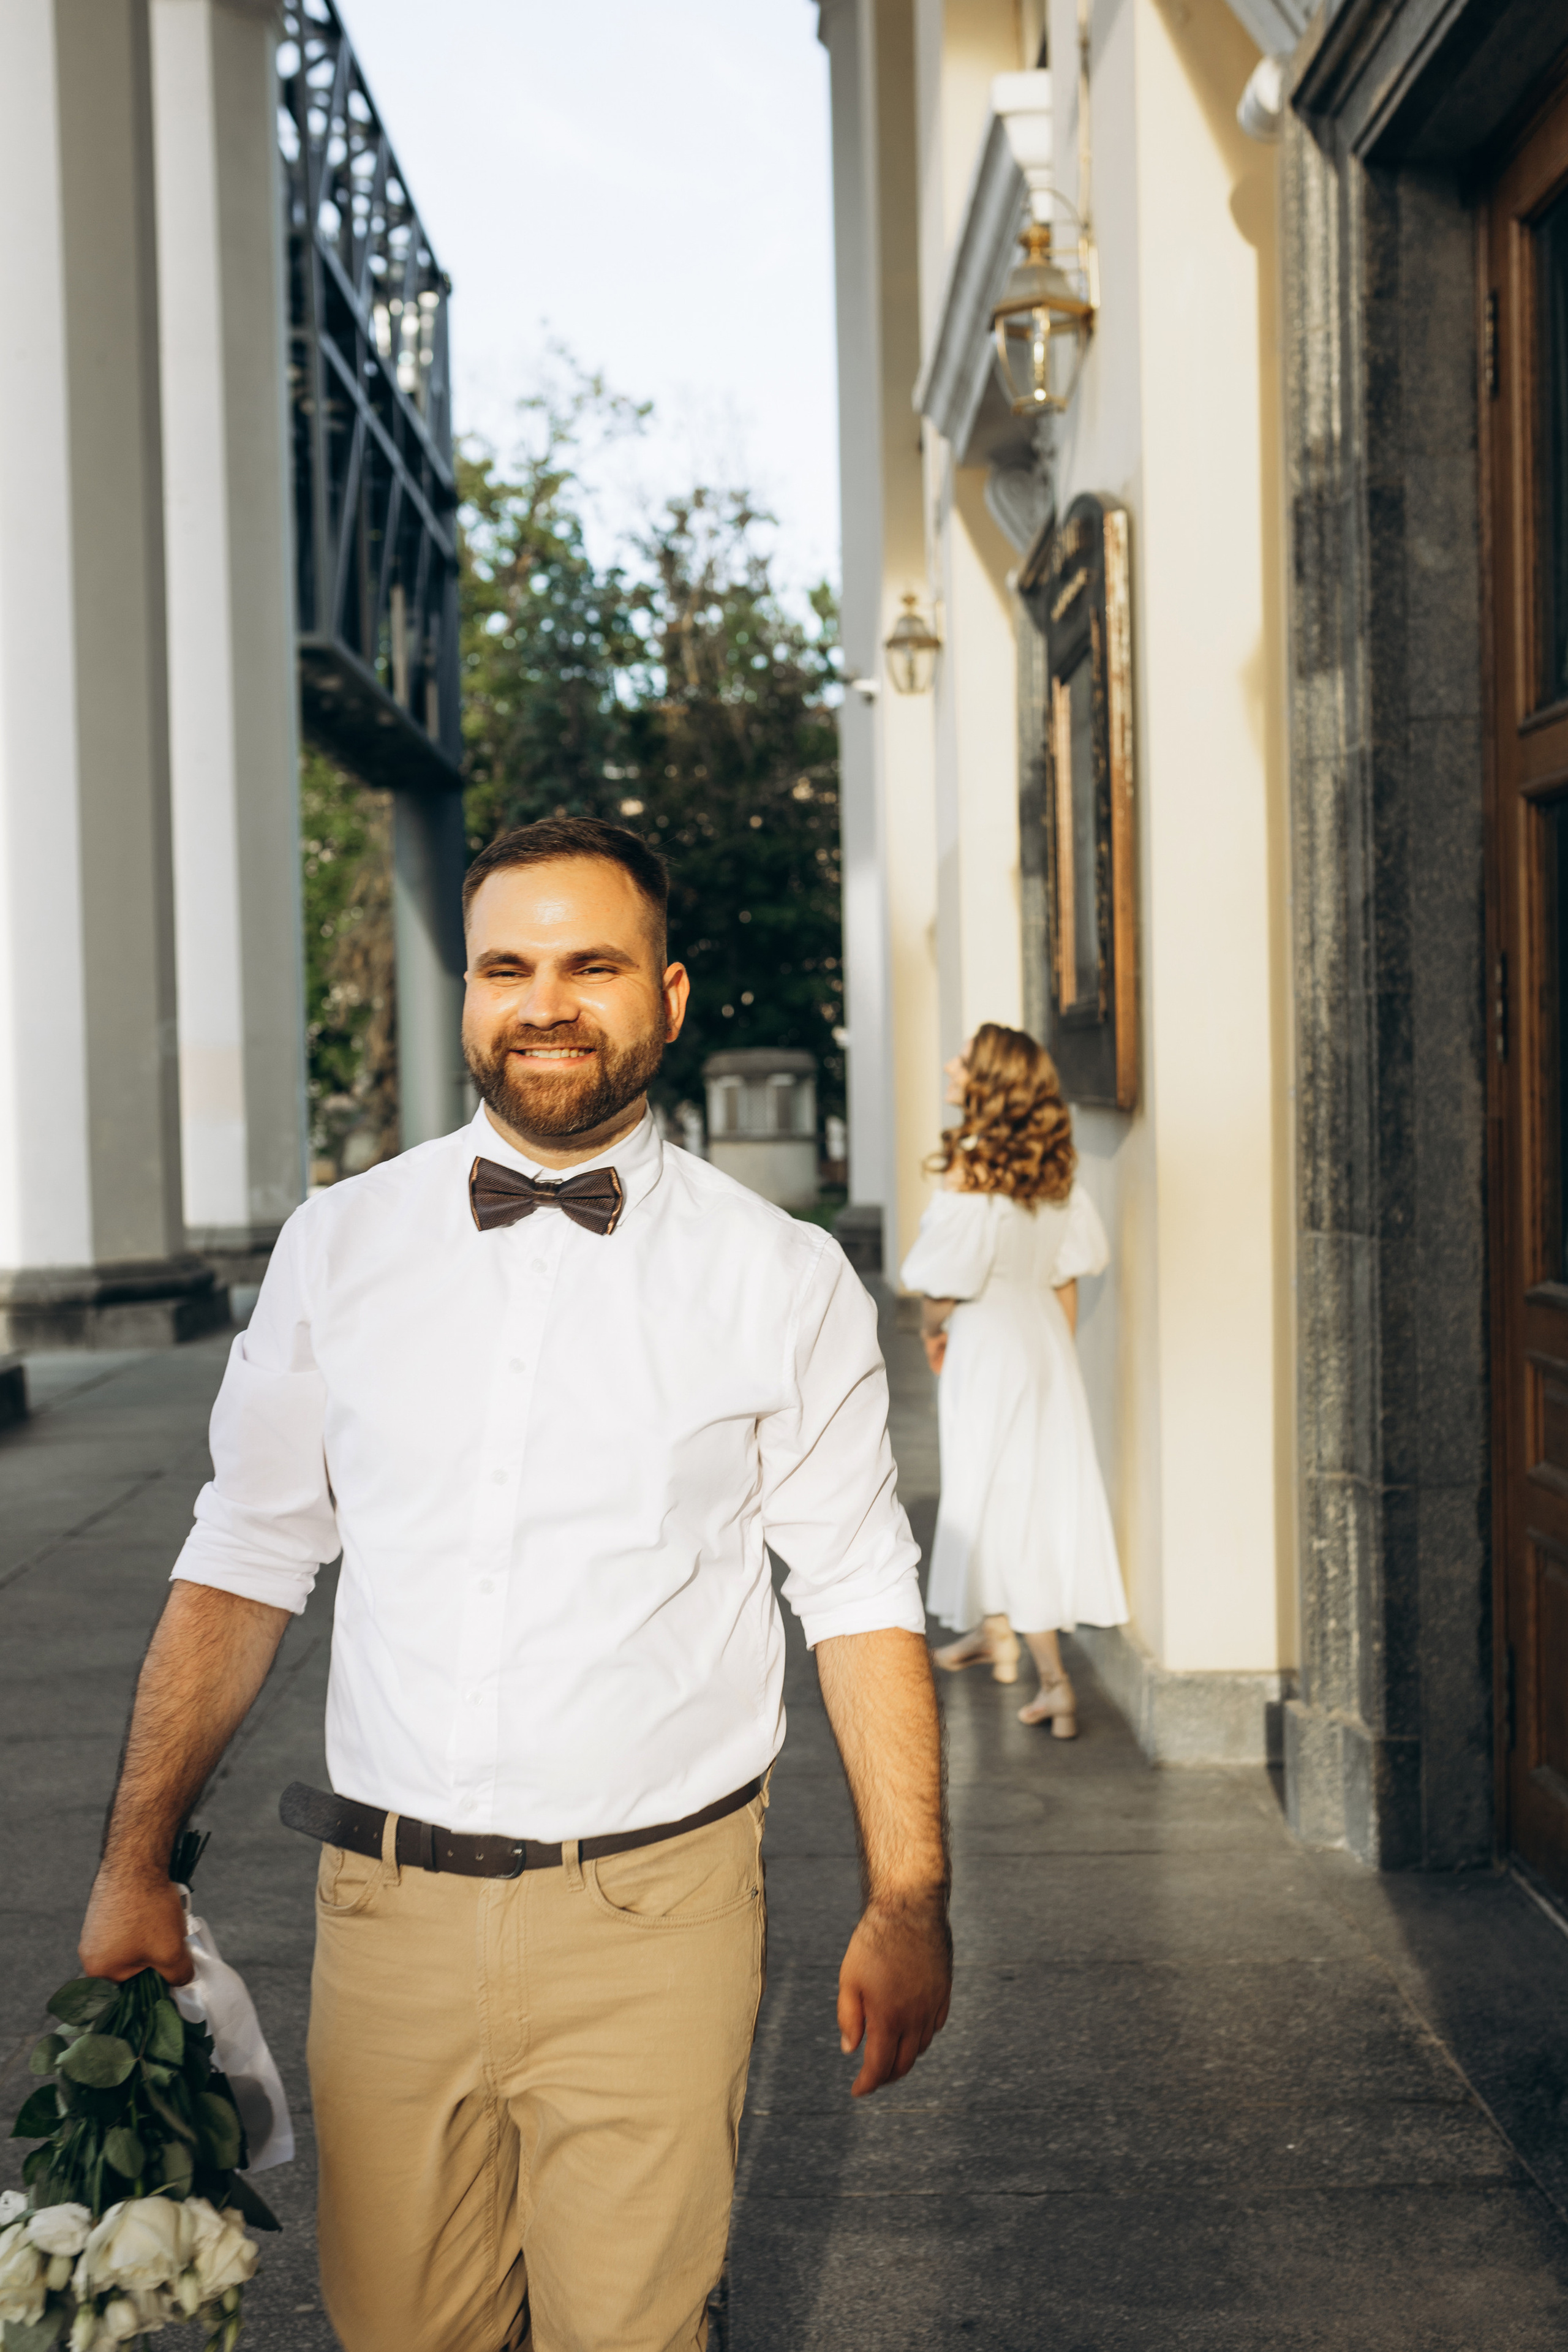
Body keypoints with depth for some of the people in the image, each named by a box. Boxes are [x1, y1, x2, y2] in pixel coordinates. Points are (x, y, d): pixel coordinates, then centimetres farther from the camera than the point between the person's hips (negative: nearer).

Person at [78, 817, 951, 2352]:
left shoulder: (783, 1279, -1)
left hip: (652, 1921, -2)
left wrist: (906, 1903, -4)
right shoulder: (337, 1247, 4)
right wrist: (136, 1865, 4)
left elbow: (861, 1598, 1)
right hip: (388, 1908, 2)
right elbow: (240, 1564, 7)